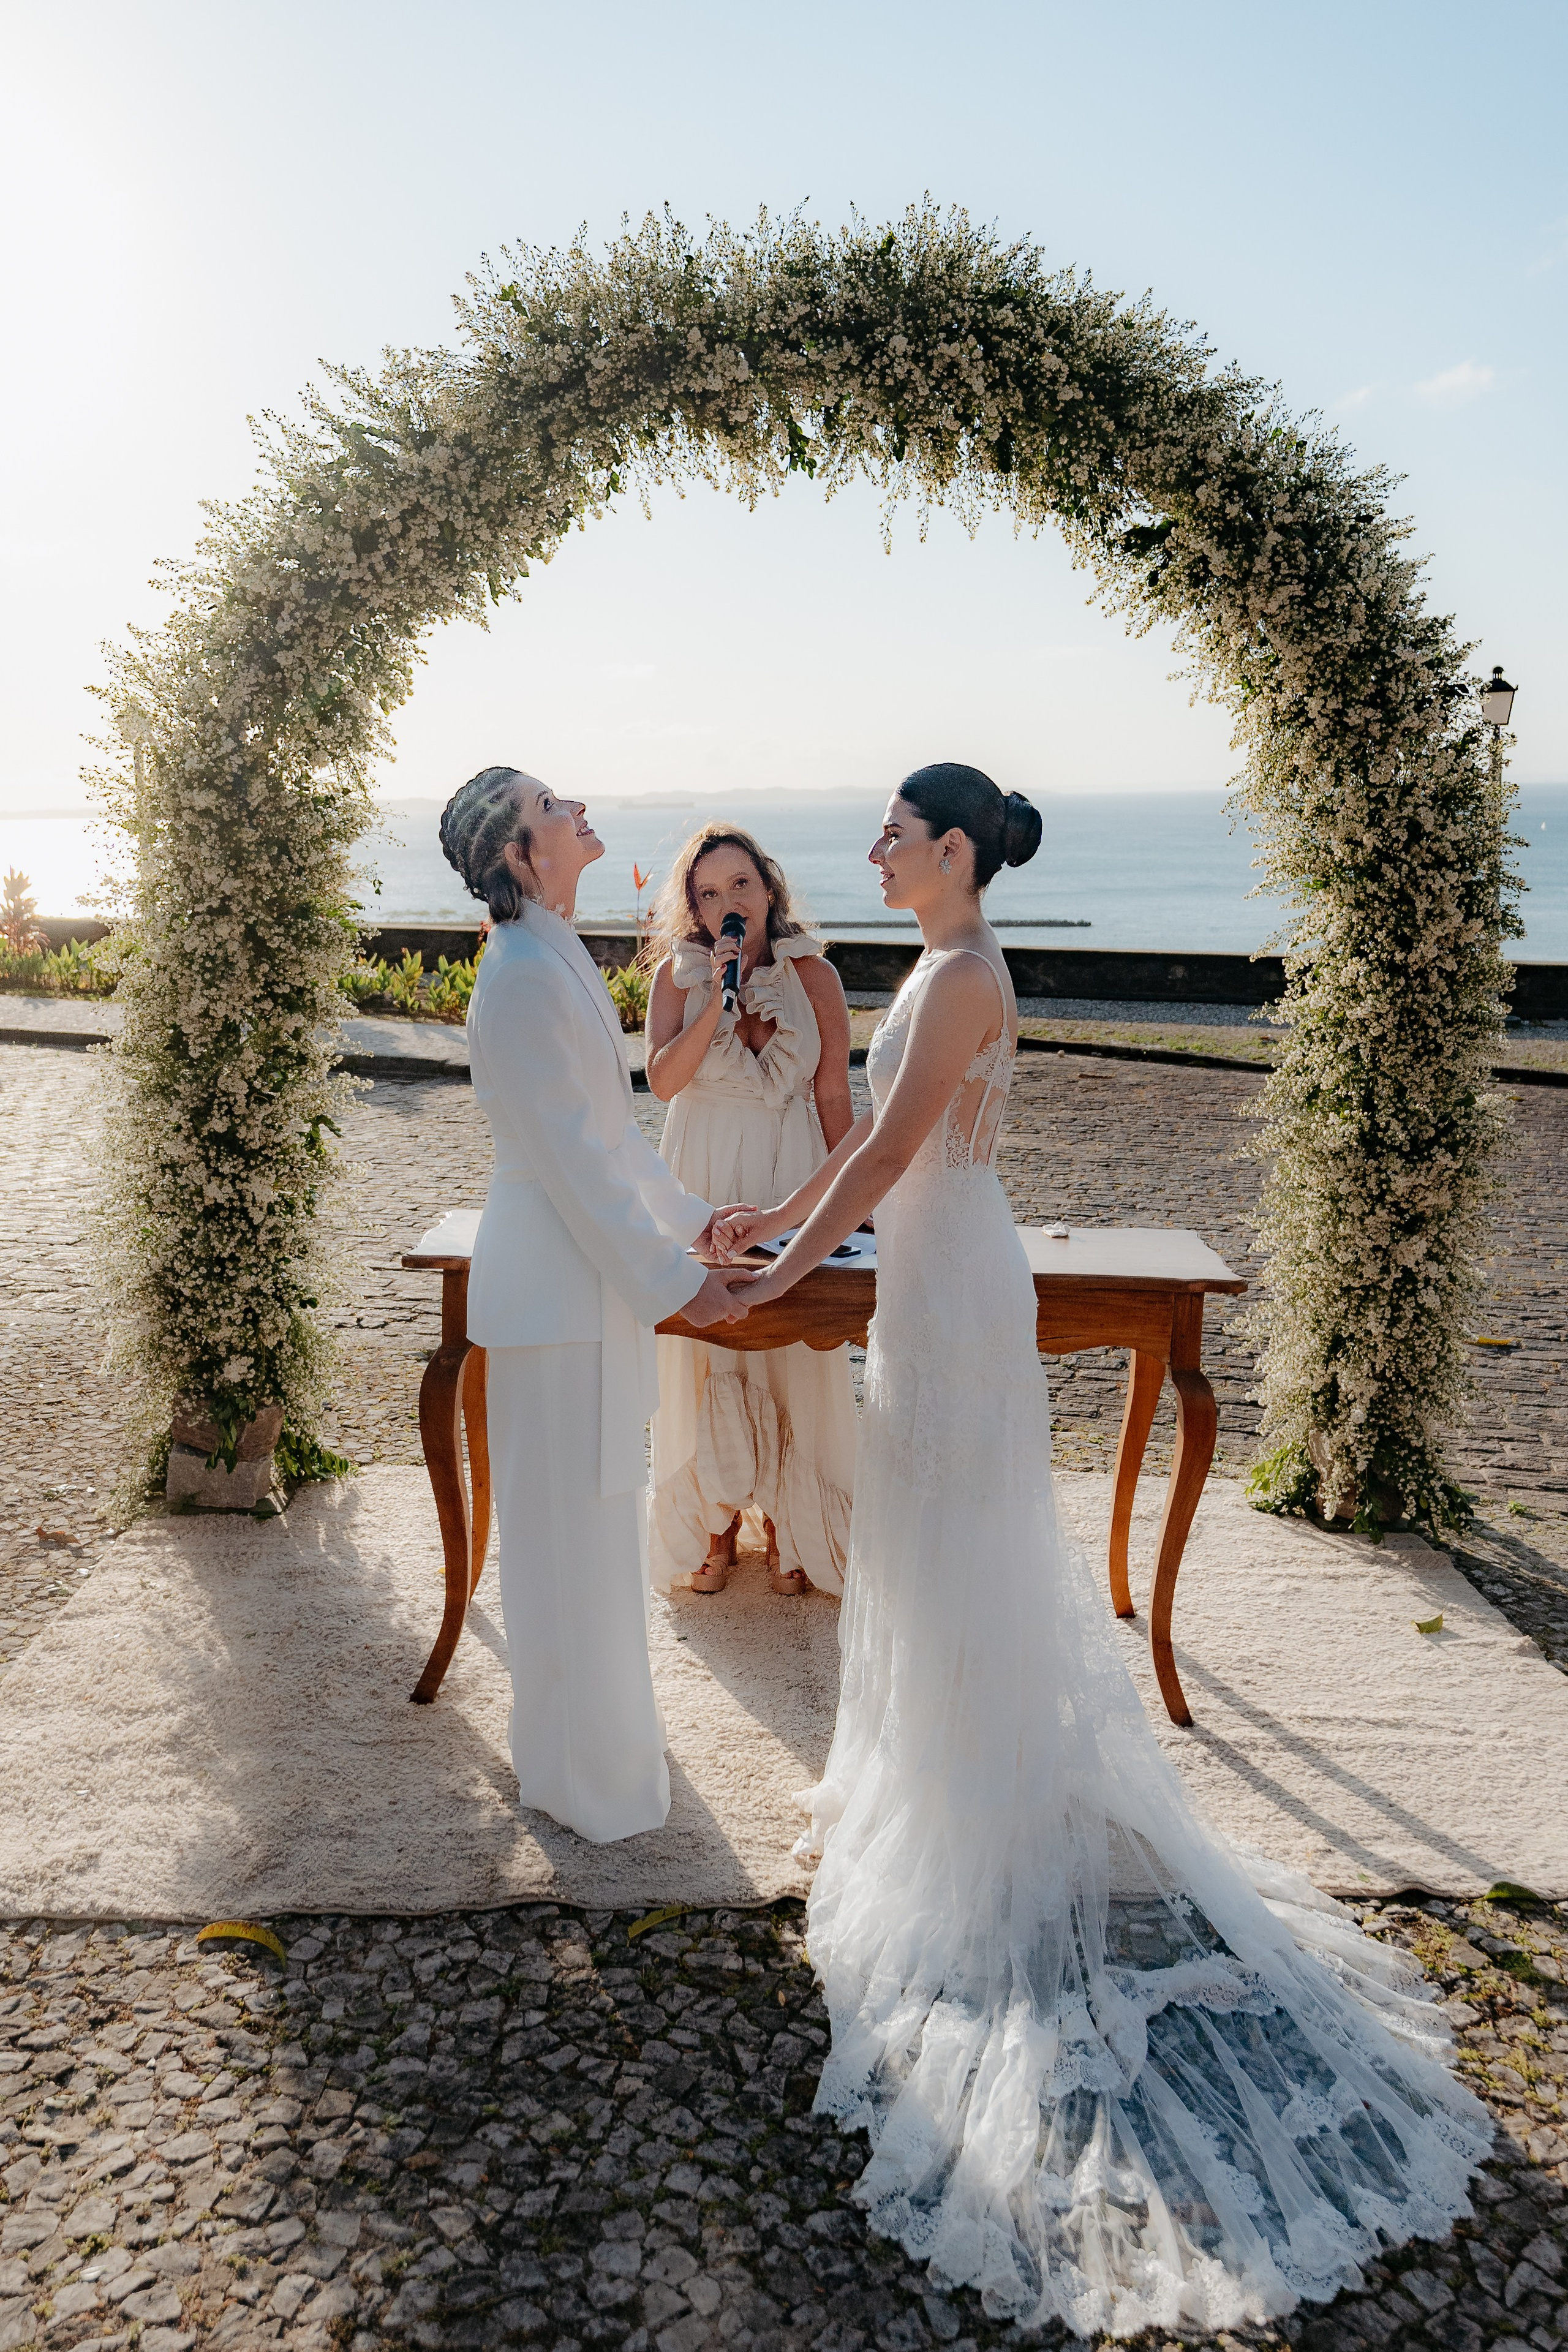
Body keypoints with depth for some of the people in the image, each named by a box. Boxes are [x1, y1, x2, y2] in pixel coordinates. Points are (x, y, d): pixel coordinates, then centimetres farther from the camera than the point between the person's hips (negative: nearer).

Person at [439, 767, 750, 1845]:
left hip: (594, 1275, 10)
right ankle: (586, 1772, 21)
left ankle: (598, 1722, 40)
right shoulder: (525, 977, -21)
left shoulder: (558, 959, 10)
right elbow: (572, 1157, -23)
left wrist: (690, 1216, 19)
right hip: (560, 1290, -10)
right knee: (571, 1529, 4)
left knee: (596, 1520, 22)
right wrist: (675, 1279, -19)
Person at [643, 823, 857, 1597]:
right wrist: (719, 996, -21)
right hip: (702, 1177, 1)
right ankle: (715, 1525, 22)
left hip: (790, 1174, -1)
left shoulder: (812, 976, -4)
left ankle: (787, 1528, 21)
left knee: (790, 1353, 5)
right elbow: (663, 1079, -13)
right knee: (707, 1353, 7)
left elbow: (833, 1096, -2)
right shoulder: (678, 974, -2)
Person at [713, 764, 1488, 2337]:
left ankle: (975, 1834, 17)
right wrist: (775, 1216, 20)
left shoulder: (963, 976, -19)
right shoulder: (943, 969, 11)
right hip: (933, 1274, 10)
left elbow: (889, 1153, -20)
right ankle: (934, 1780, 37)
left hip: (953, 1283, -10)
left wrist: (787, 1274, -12)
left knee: (952, 1542, 1)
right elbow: (877, 1133, 17)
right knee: (927, 1534, 19)